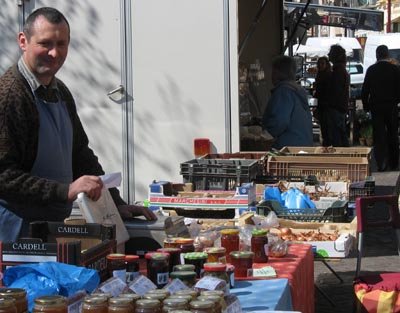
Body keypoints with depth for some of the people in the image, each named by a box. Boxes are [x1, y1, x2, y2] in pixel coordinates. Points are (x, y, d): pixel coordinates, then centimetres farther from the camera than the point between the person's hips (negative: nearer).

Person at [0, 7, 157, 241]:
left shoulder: (60, 92, 14)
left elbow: (81, 155, 21)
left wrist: (117, 204, 13)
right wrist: (66, 191, -25)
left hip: (56, 222, 8)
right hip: (19, 228, -8)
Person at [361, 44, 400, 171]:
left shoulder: (371, 70, -3)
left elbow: (365, 90, -1)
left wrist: (366, 105, 8)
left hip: (376, 107, 0)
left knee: (378, 135, 2)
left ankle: (381, 163, -5)